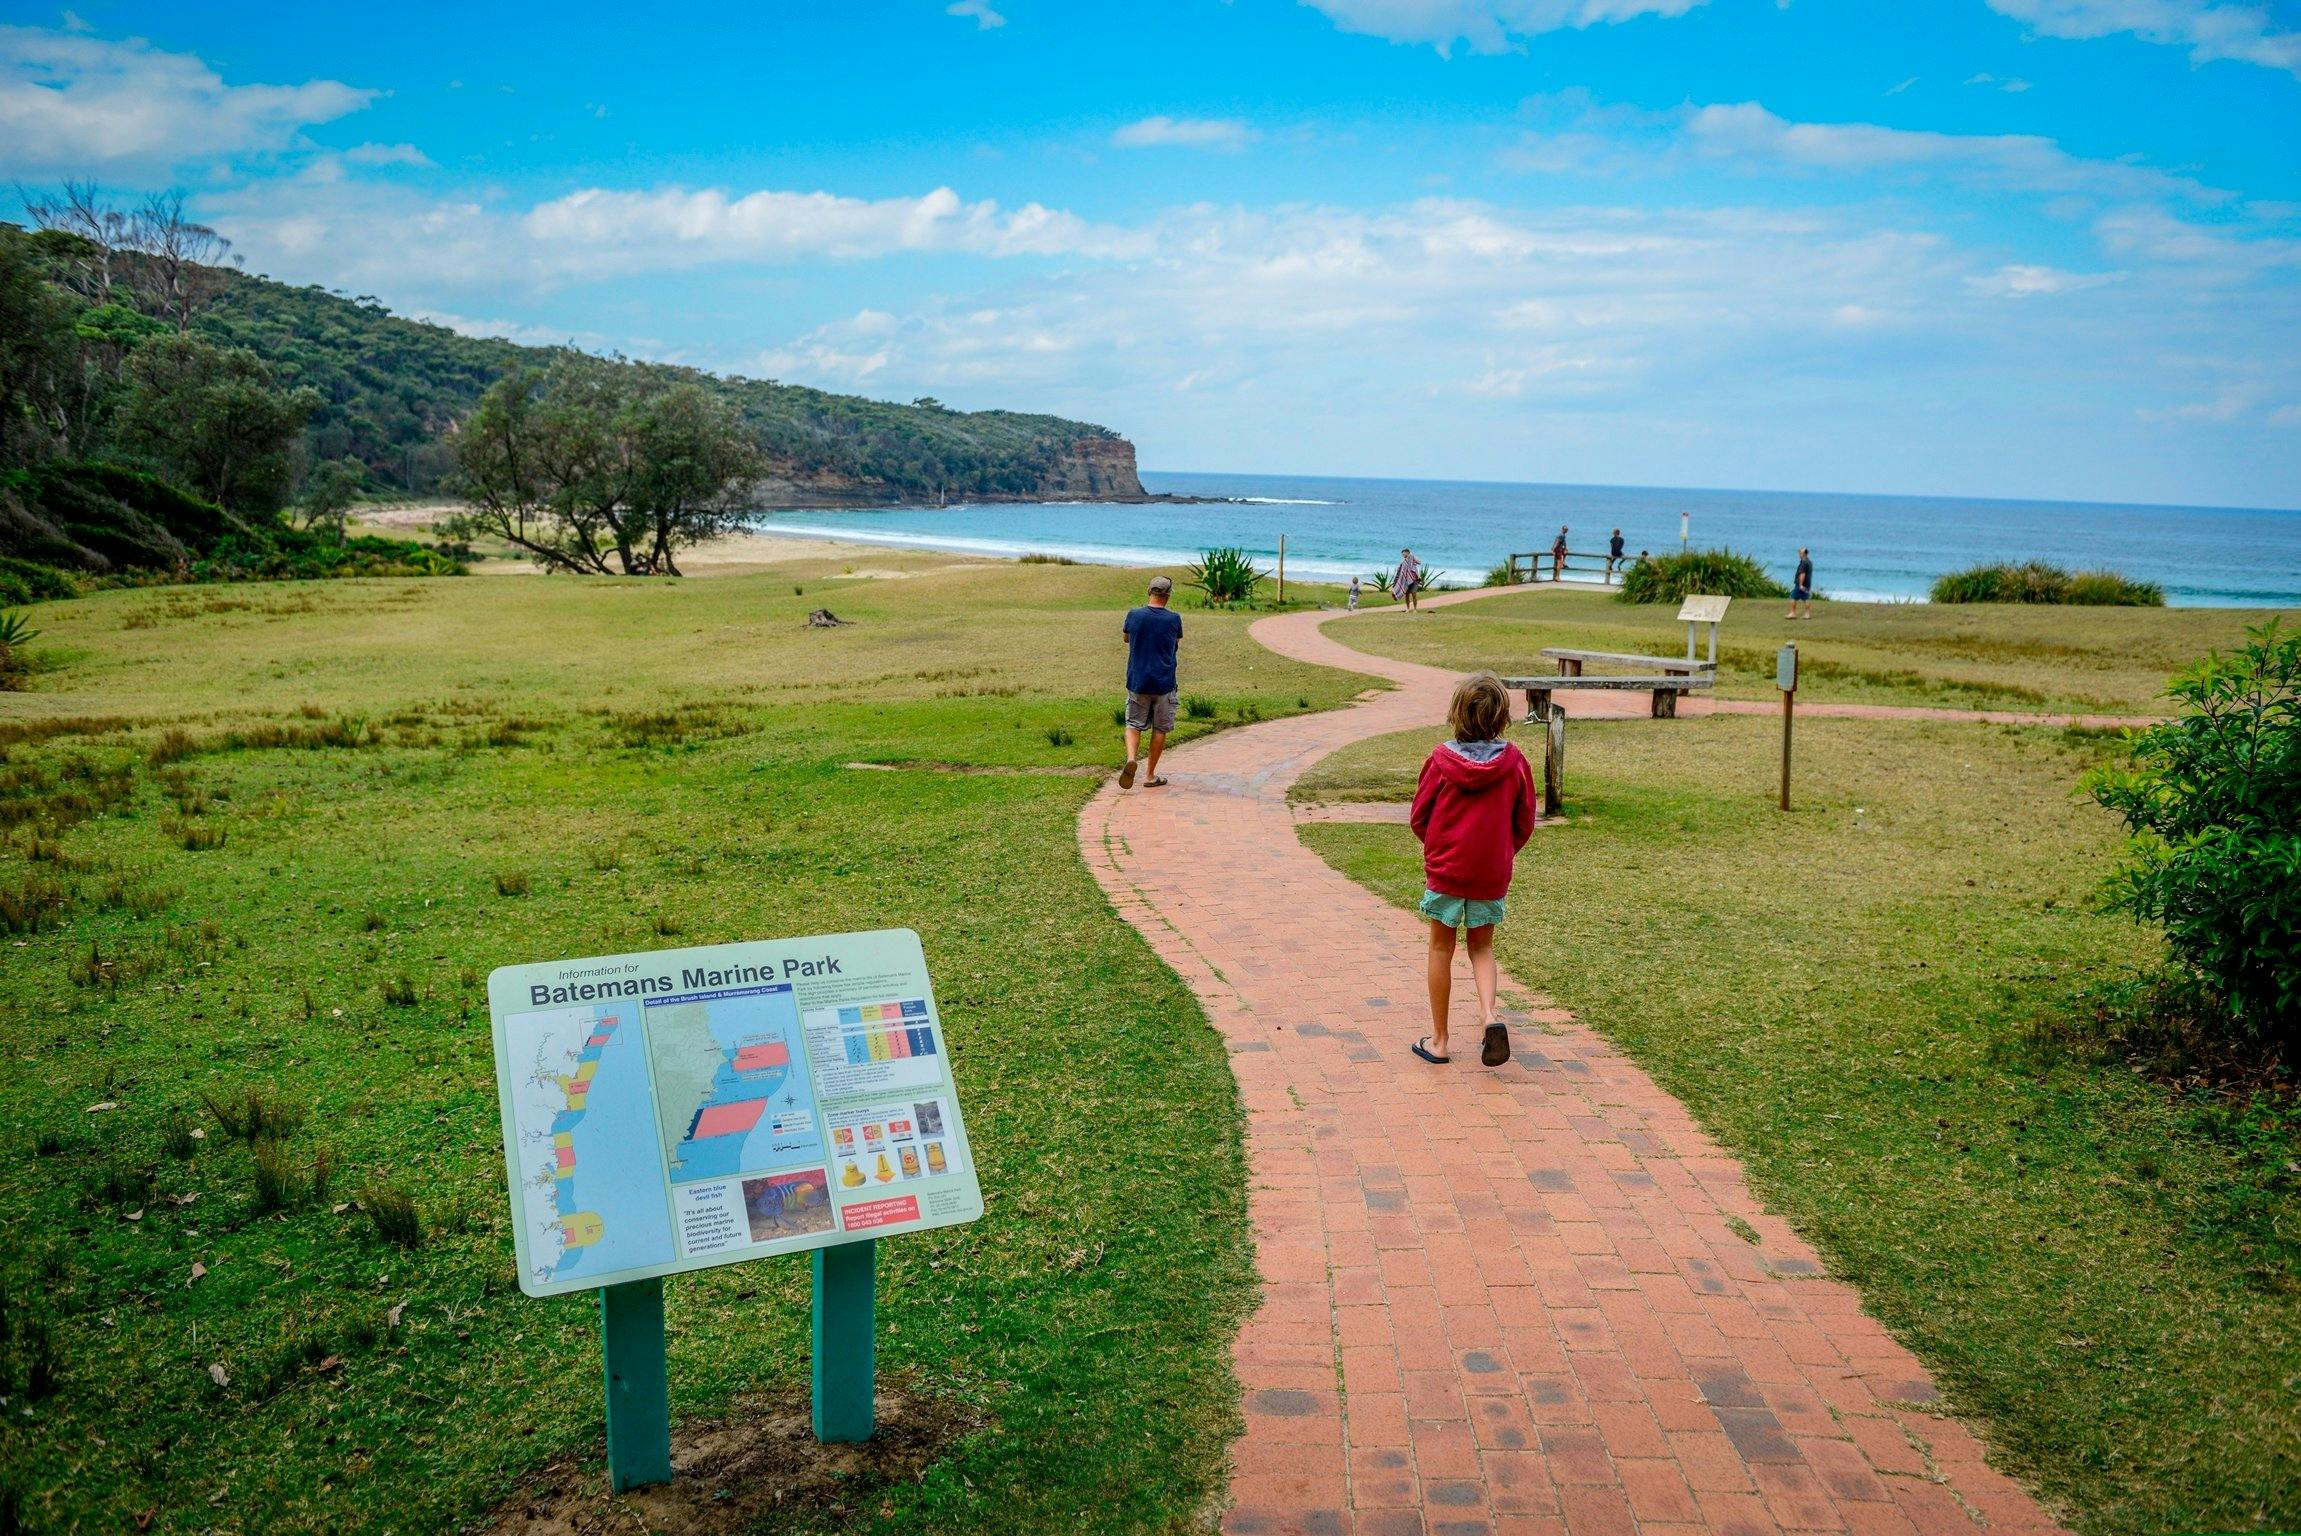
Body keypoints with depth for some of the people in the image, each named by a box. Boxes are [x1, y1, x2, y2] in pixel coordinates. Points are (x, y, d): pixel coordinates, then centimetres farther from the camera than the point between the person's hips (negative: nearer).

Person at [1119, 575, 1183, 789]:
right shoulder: (1174, 619, -7)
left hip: (1137, 682, 1)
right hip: (1164, 683, -1)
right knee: (1160, 729, 11)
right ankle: (1151, 776, 16)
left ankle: (1131, 759, -19)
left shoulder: (1134, 615, -4)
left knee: (1134, 725, 9)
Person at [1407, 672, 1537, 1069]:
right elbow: (1524, 824, 0)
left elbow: (1418, 818, -4)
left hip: (1445, 868, -1)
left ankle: (1438, 1041, 17)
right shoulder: (1514, 761, -8)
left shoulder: (1441, 759, -12)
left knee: (1441, 950, 12)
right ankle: (1490, 1016, -6)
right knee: (1481, 948, 18)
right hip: (1492, 873, 2)